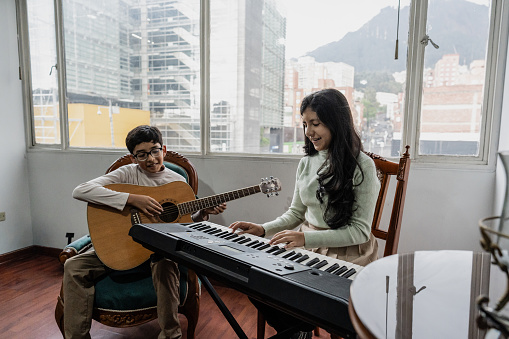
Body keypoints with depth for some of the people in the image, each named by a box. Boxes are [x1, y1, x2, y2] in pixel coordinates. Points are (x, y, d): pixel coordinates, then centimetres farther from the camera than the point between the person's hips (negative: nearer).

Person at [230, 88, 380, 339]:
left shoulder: (362, 166, -11)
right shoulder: (307, 163, 8)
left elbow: (360, 230, -13)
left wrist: (307, 238, -24)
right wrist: (263, 229, -2)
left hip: (346, 256, -5)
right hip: (306, 246, 6)